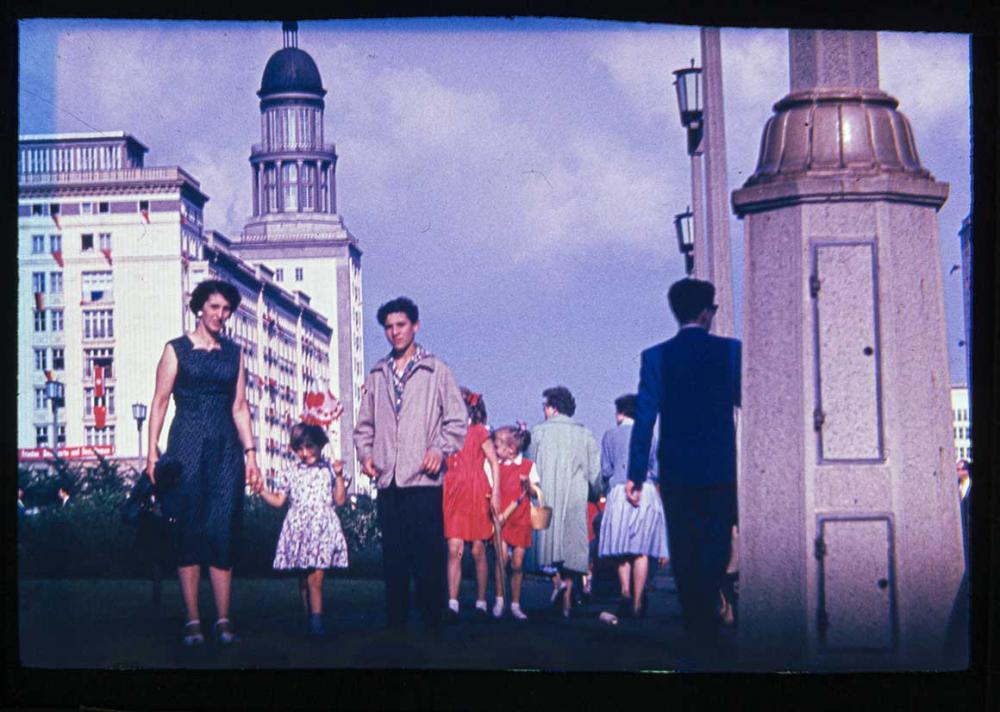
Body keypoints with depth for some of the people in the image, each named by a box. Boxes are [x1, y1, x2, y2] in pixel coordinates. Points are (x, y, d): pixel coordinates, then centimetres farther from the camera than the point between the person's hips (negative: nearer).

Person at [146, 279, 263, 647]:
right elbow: (159, 402, -1)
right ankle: (192, 620, 1)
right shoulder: (176, 350, 3)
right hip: (188, 446, -3)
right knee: (189, 530, -2)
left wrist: (250, 453, 5)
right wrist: (153, 451, -9)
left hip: (226, 449, 3)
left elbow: (240, 407, 13)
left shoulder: (234, 353, 13)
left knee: (223, 531, -2)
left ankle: (223, 621, 0)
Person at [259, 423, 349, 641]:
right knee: (303, 580, 5)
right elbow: (278, 501, 14)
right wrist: (260, 488, 2)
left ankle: (316, 622, -19)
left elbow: (340, 501, 3)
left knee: (315, 579, -14)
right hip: (298, 530, 3)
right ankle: (309, 620, 13)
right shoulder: (291, 473, 13)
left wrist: (339, 476, -6)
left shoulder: (329, 470, 6)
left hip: (322, 528, -3)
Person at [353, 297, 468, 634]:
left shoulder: (436, 371, 5)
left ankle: (432, 626, -1)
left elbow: (458, 419, 3)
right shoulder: (377, 375, 17)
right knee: (393, 558, 6)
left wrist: (440, 448, -12)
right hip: (387, 481, 4)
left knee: (428, 557, -6)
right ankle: (395, 624, 10)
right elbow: (365, 423, 21)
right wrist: (365, 453, 4)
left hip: (423, 480, -4)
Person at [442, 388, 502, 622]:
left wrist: (495, 493, -6)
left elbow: (494, 463, 1)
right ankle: (452, 603, -13)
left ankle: (481, 602, 13)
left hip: (476, 495, -2)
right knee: (454, 549, -8)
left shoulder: (479, 432, 1)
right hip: (453, 495, 2)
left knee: (478, 550, 4)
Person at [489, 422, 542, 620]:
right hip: (501, 518, 0)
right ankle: (499, 600, -6)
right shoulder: (497, 466, 7)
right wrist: (497, 514, -6)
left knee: (517, 562, 2)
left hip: (520, 520, 0)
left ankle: (515, 604, 12)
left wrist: (528, 483, -15)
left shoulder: (528, 466, 3)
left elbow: (534, 493, 6)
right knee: (501, 556, -16)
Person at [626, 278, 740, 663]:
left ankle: (696, 637, 8)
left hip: (676, 472, 1)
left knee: (684, 556, 7)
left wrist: (635, 474, -2)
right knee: (715, 552, 4)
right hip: (722, 471, -1)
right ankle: (708, 639, -7)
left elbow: (645, 417, -5)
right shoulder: (730, 350, -2)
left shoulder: (656, 357, -1)